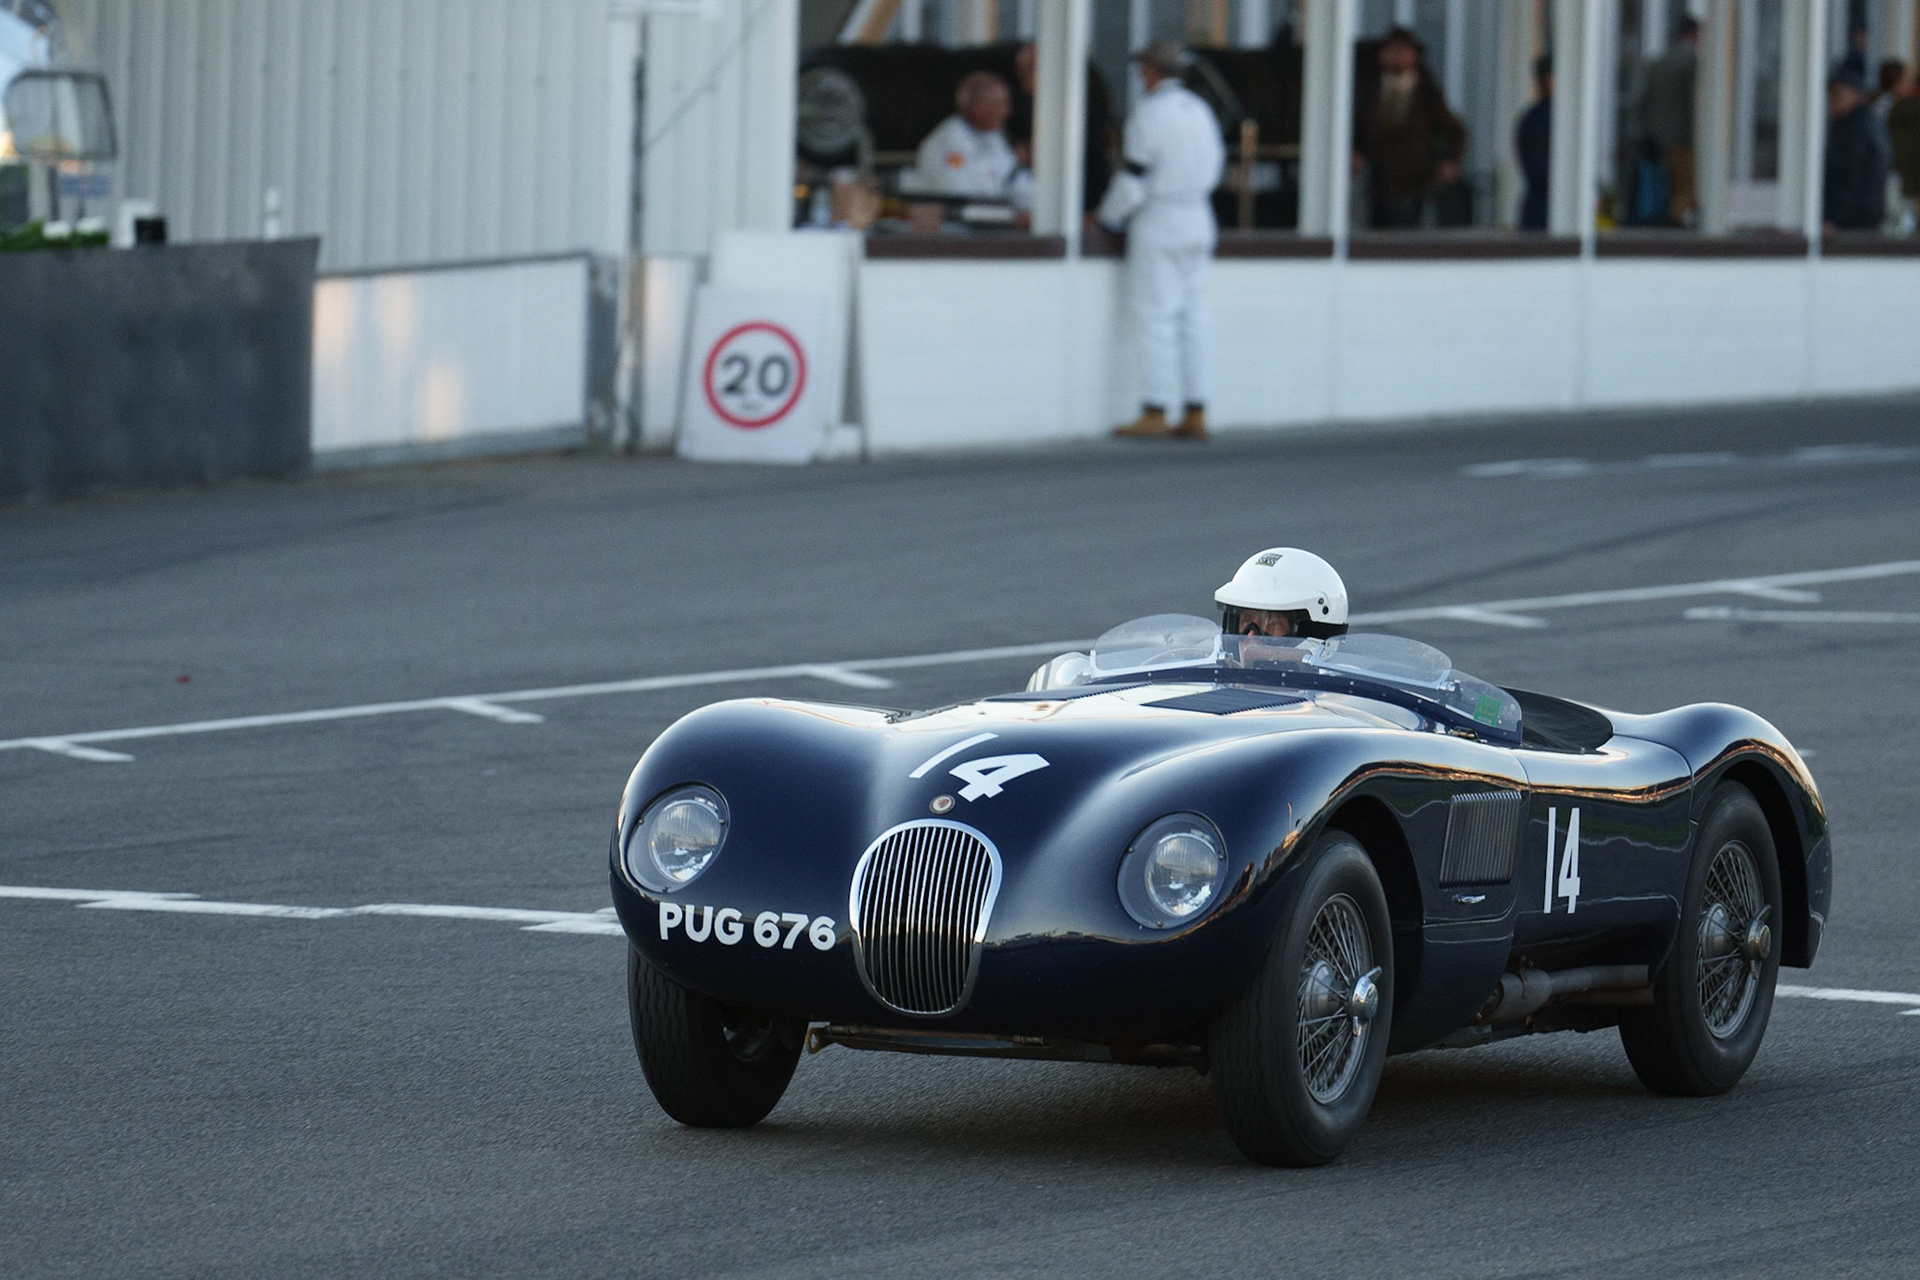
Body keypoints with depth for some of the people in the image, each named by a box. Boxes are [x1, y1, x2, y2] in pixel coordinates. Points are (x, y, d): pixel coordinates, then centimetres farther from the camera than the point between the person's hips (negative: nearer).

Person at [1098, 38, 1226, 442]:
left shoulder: (1148, 114, -14)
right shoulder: (1200, 110, 9)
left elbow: (1133, 178, -15)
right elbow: (1215, 165, 17)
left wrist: (1110, 216, -1)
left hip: (1158, 224, -7)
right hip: (1198, 223, 7)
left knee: (1156, 318, -5)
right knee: (1192, 316, 8)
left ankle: (1155, 413, -6)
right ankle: (1196, 415, 8)